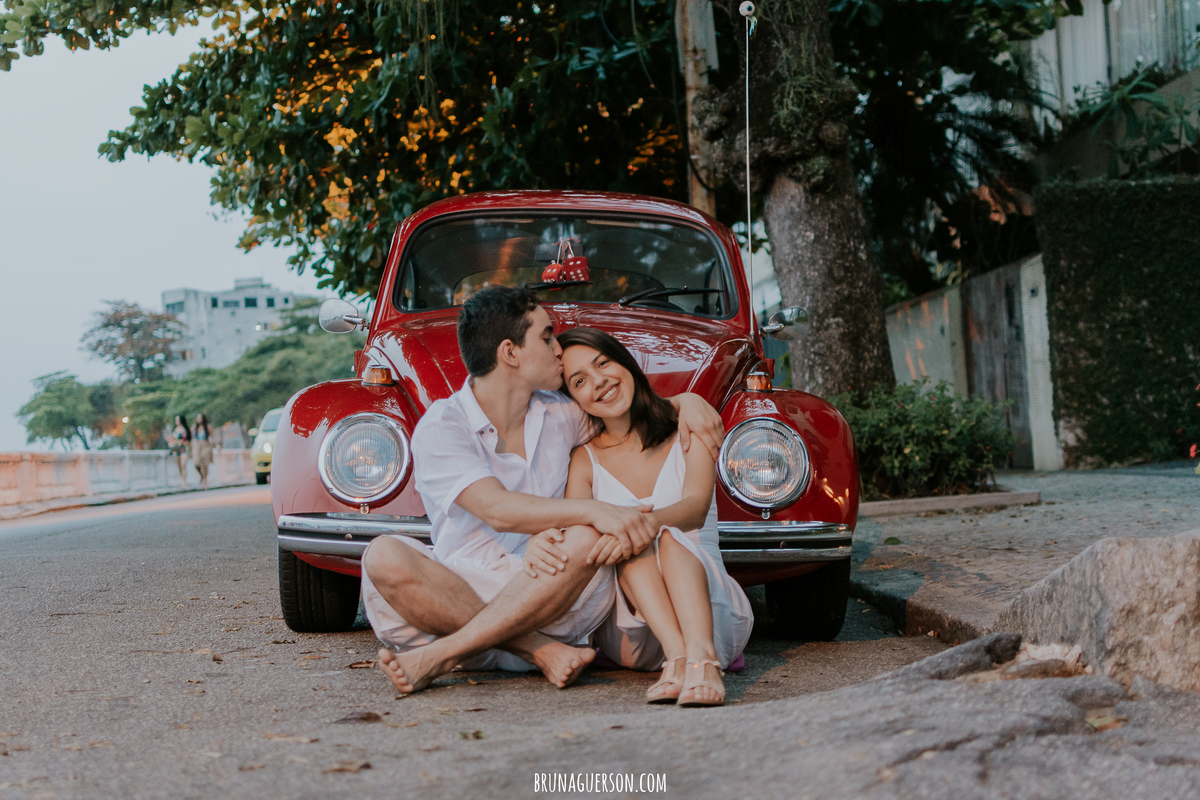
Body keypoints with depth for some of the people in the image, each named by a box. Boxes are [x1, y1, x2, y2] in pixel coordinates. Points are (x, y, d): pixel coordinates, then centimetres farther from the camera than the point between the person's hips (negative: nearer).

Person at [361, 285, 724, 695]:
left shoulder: (559, 415, 12)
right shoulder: (440, 427, -7)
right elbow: (497, 510, -20)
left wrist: (687, 401, 4)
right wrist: (595, 510, -32)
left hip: (542, 593, 3)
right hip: (458, 592, -3)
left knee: (585, 540, -30)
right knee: (385, 556, -31)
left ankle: (440, 656, -28)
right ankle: (539, 651, -31)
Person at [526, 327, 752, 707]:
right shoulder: (585, 460, 6)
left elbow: (696, 509, -14)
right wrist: (542, 543, -36)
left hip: (712, 612, -1)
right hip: (631, 630, 1)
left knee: (670, 535, -30)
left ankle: (703, 658, -52)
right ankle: (679, 658, -47)